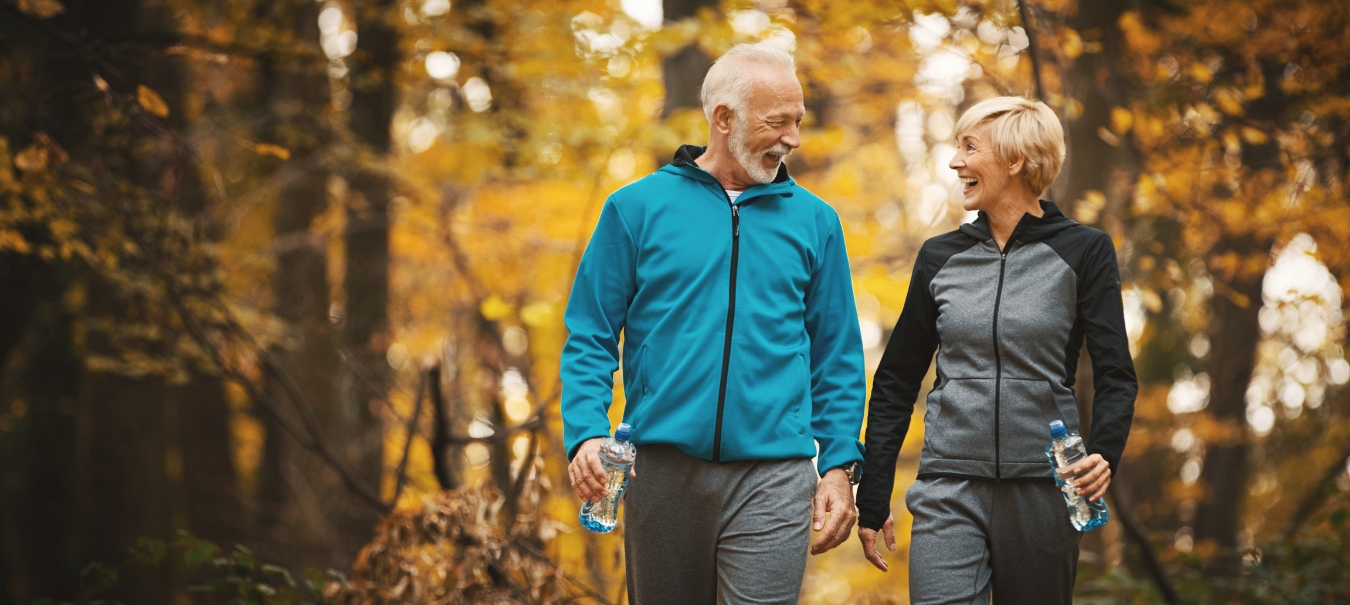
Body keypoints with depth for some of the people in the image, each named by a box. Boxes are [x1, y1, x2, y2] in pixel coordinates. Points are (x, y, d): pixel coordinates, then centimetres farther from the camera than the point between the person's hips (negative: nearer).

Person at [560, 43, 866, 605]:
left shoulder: (814, 221, 9)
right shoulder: (637, 209, 3)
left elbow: (837, 357, 10)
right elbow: (591, 340, 3)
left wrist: (839, 464, 1)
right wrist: (586, 433, -12)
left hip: (772, 475, 0)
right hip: (662, 469, 0)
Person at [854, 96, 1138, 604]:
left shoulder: (1083, 252, 1)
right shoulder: (941, 258, 9)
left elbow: (1115, 375, -3)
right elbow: (897, 380, 13)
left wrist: (1104, 454, -22)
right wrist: (873, 499, 9)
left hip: (1042, 488, -1)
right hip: (949, 491, 2)